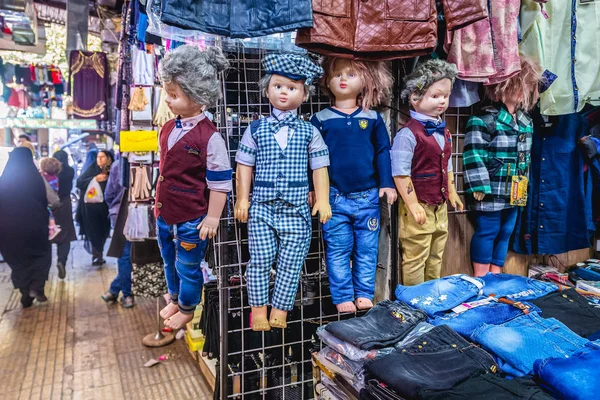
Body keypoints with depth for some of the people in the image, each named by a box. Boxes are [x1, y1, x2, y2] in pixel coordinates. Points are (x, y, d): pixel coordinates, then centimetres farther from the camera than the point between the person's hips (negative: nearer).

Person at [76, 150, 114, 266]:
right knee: (93, 232, -6)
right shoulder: (92, 169, 2)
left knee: (102, 232, 8)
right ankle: (96, 256, 4)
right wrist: (95, 179, -17)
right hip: (90, 207, -2)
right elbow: (79, 182, -6)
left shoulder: (111, 172, 5)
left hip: (104, 208, 2)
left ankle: (98, 256, 23)